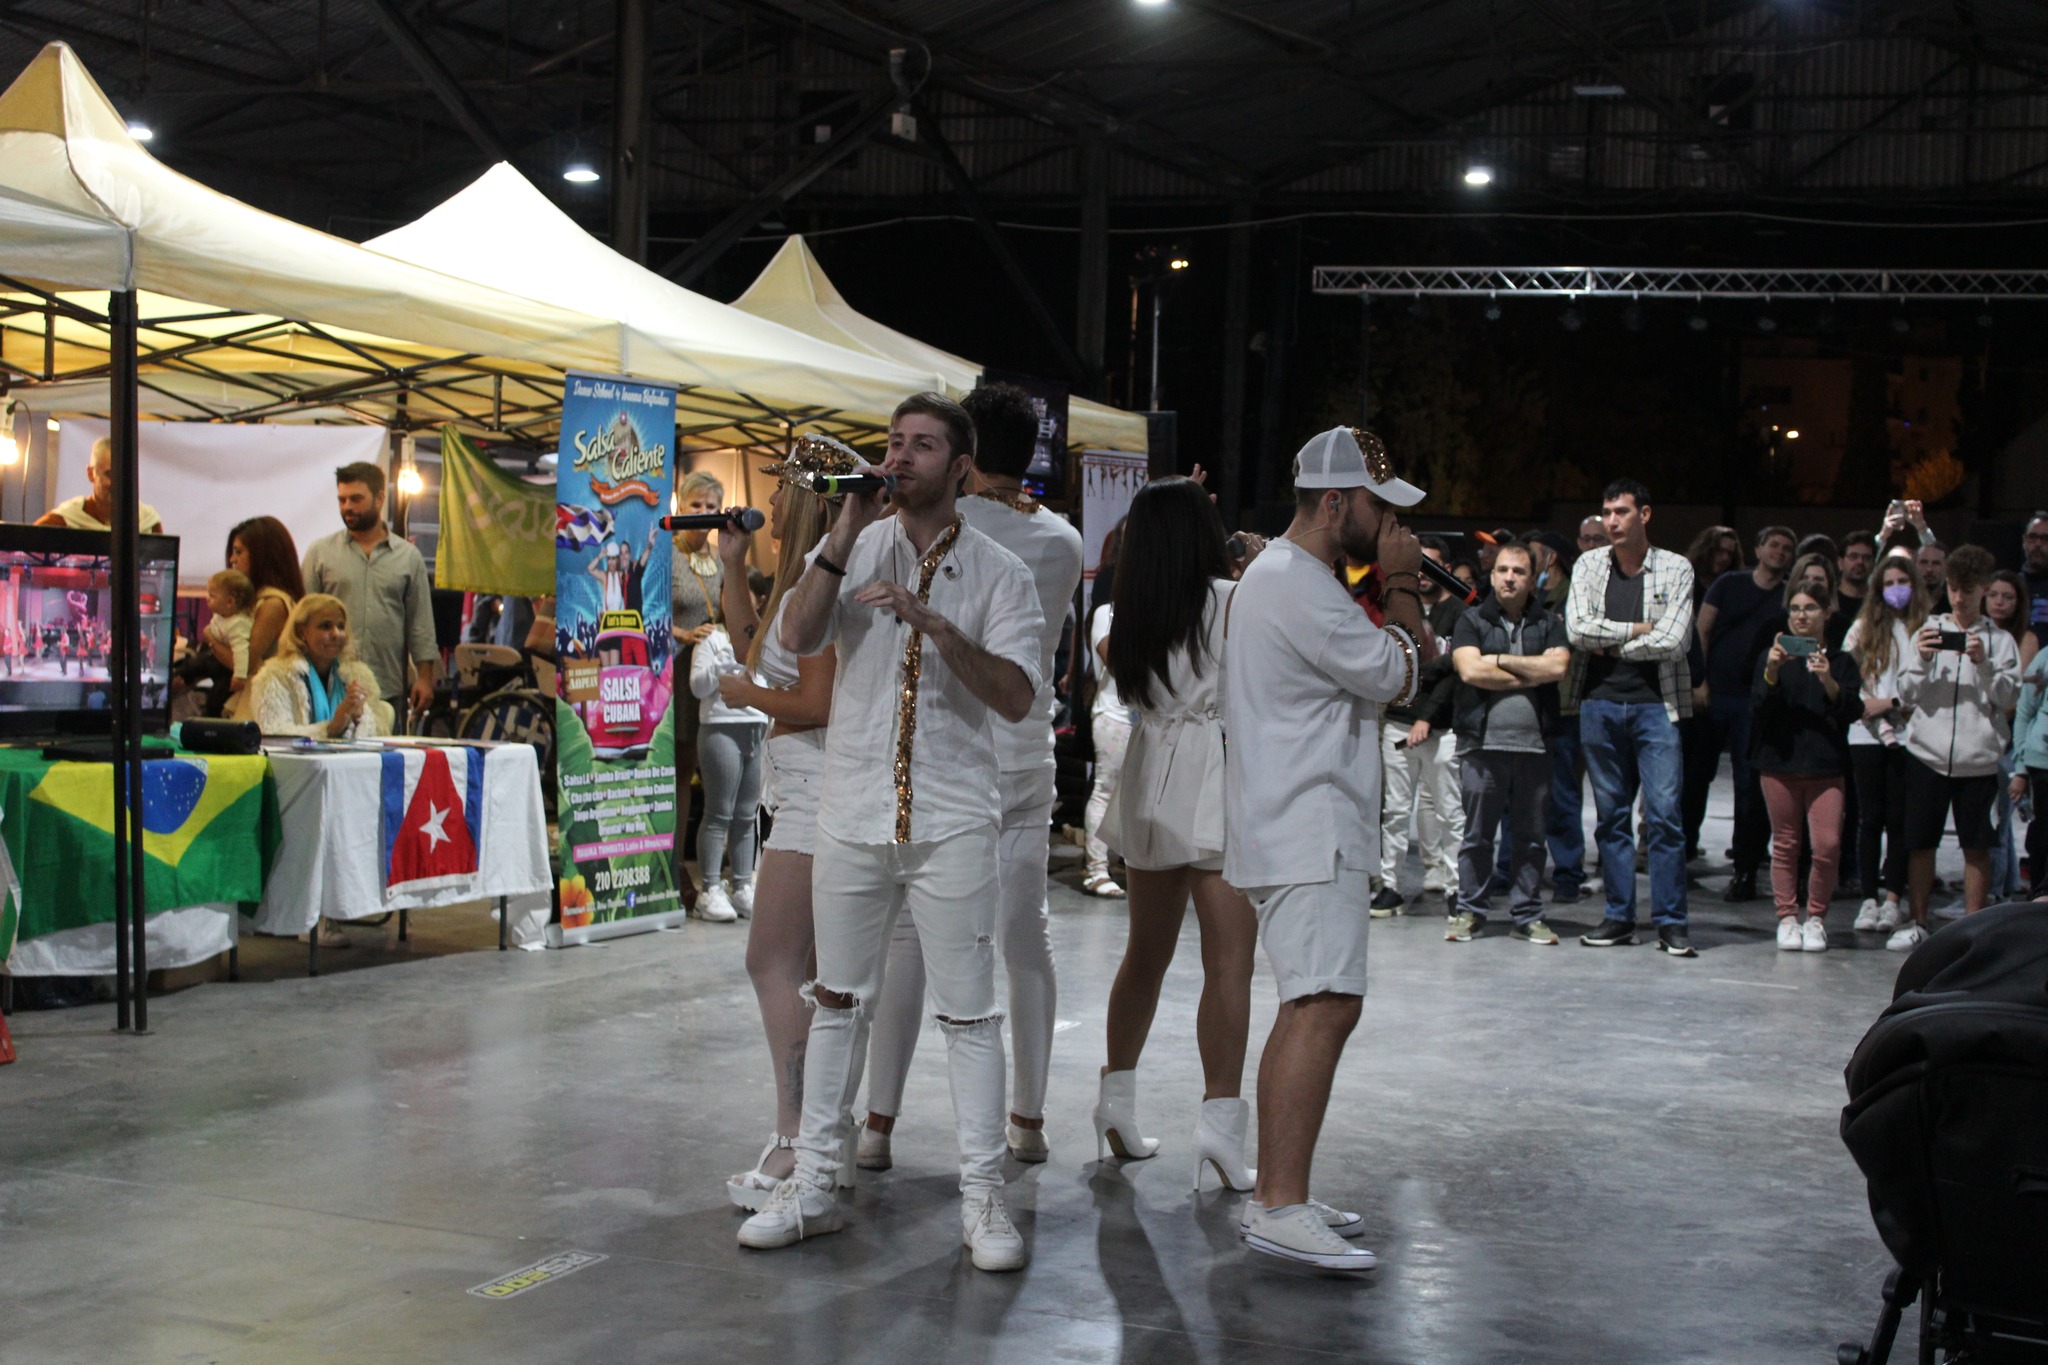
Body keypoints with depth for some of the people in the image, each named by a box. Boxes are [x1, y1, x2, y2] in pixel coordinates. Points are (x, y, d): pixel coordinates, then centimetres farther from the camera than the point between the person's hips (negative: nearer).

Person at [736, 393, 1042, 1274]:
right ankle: (813, 1185, 20)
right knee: (837, 1000, 10)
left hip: (952, 819, -2)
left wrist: (937, 625, -21)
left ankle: (983, 1197, 8)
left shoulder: (998, 573, 1)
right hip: (853, 810, 3)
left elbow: (1016, 697, -9)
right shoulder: (853, 552, 7)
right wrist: (847, 534, -14)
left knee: (967, 1009, 0)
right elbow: (795, 637, -9)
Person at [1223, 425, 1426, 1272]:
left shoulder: (1280, 576, 20)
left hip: (1305, 835, 11)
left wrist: (1395, 585, 10)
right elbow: (1399, 676, -13)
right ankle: (1282, 1208, -21)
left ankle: (1274, 1197, 18)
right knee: (1325, 1007, -17)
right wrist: (1402, 583, -3)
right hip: (1309, 833, -11)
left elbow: (1369, 674, 20)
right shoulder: (1299, 588, -15)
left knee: (1308, 1009, 13)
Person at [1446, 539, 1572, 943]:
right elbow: (1469, 670, -9)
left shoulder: (1549, 623, 11)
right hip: (1483, 743, -1)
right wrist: (1528, 677, -4)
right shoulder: (1472, 620, 7)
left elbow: (1557, 666, -6)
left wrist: (1500, 660, -5)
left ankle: (1529, 915, 13)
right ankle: (1469, 911, 11)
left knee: (1530, 835, 6)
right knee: (1476, 833, 2)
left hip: (1534, 744, 2)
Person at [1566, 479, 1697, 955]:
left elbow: (1673, 642, -10)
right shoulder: (1589, 566, 9)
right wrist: (1636, 630, -6)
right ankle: (1619, 916, 13)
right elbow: (1577, 630, -5)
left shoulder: (1676, 569, 2)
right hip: (1600, 703, 3)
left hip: (1655, 704, -3)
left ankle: (1670, 921, -2)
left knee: (1664, 813, -7)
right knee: (1610, 813, 6)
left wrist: (1611, 645, -3)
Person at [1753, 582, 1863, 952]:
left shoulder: (1841, 661, 7)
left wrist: (1828, 681, -20)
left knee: (1827, 845, -9)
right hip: (1779, 759, 1)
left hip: (1825, 763, -1)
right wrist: (1772, 671, -19)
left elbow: (1853, 711, -4)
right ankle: (1787, 917, 13)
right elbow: (1759, 706, -3)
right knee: (1785, 844, 4)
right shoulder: (1774, 655, 8)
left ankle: (1816, 917, 6)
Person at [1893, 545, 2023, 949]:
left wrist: (1984, 663, -17)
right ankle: (1918, 923, 16)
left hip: (1978, 758, -1)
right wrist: (1921, 661, -13)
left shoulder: (1999, 640, 5)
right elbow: (1907, 694, 4)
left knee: (1977, 845, 4)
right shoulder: (1928, 631, 7)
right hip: (1929, 752, 1)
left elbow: (2007, 697, -4)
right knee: (1920, 842, 5)